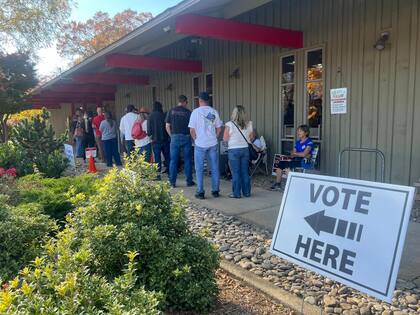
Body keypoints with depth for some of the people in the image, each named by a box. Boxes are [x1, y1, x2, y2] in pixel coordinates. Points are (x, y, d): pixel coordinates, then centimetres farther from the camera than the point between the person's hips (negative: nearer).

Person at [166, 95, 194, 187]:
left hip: (175, 137, 1)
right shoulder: (188, 112, -3)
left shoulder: (171, 111, 3)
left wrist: (172, 136, 13)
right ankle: (189, 181, 12)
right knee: (187, 160, 7)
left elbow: (167, 126, 3)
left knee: (173, 160, 6)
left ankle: (172, 182, 8)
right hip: (186, 137, -1)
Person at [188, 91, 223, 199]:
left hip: (200, 144, -3)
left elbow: (192, 130, -9)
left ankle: (200, 192, 9)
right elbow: (219, 128, 6)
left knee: (199, 169, 6)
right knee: (215, 168, 10)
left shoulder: (196, 112, -8)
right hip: (213, 144, 3)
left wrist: (196, 139, 5)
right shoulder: (214, 112, 2)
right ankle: (215, 191, 16)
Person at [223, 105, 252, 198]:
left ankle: (236, 193, 8)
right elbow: (251, 138, 8)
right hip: (245, 149, 4)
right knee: (245, 172, 12)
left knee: (235, 172, 3)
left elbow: (225, 138, -7)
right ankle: (246, 192, 19)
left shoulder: (229, 124, -12)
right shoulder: (248, 124, -1)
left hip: (233, 150, -4)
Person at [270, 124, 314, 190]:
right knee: (281, 163, -14)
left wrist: (295, 153, -1)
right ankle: (278, 183, -9)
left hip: (304, 161, -7)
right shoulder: (297, 142, 18)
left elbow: (304, 154, -16)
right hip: (296, 160, 7)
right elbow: (293, 154, 13)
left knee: (287, 164, -29)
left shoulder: (309, 142, -5)